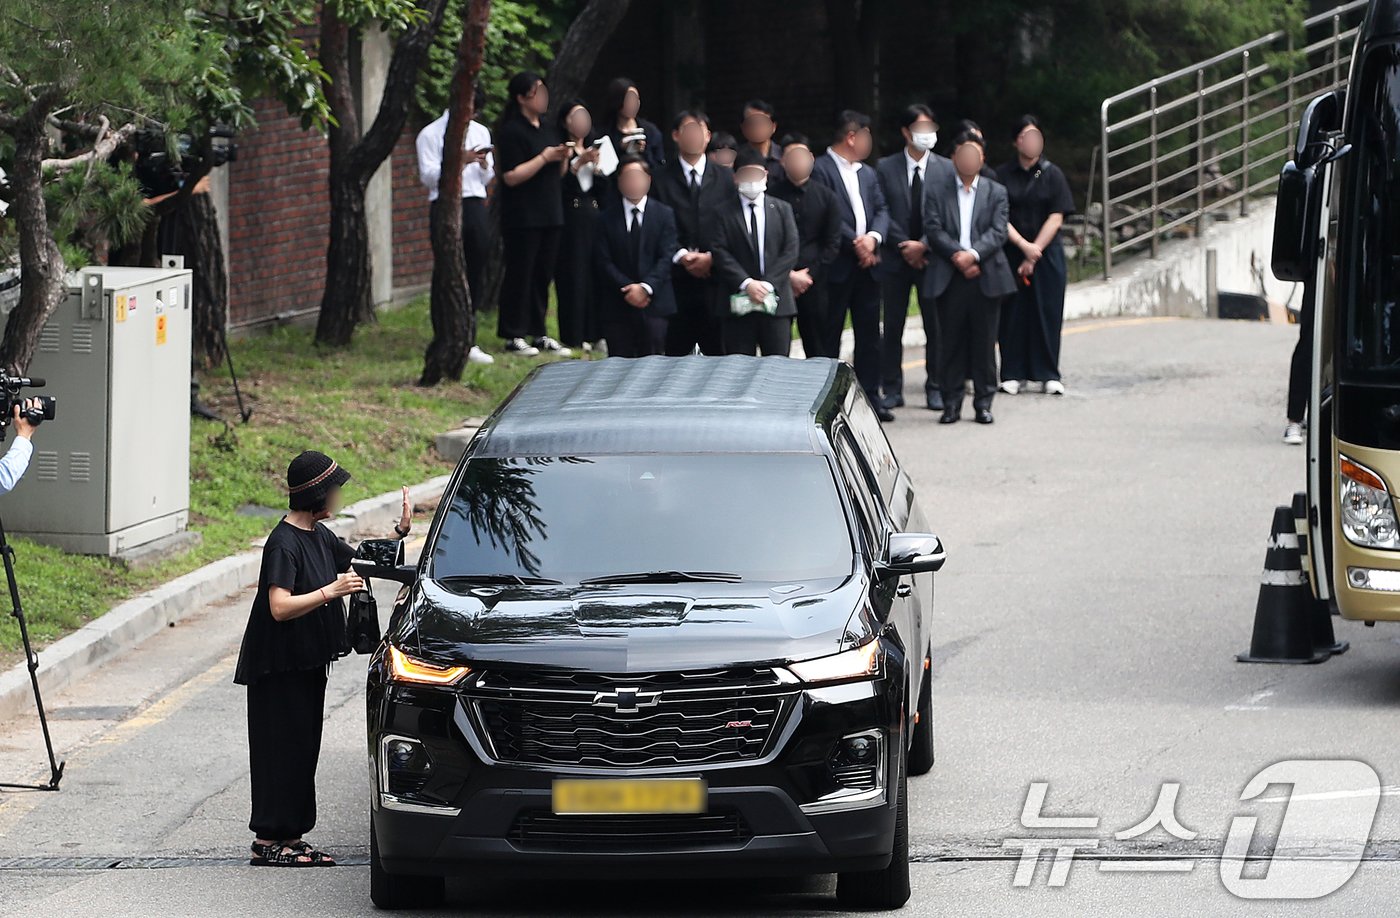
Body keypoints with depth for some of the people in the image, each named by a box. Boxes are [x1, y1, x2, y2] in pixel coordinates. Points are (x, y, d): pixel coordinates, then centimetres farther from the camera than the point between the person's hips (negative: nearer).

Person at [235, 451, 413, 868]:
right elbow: (280, 607, -28)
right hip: (279, 666, -9)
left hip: (308, 663, 9)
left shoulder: (319, 536, 9)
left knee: (304, 747, 10)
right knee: (283, 751, -6)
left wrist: (400, 532, 12)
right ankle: (268, 842, -2)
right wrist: (331, 591, -28)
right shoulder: (284, 543, -19)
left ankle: (291, 836, 16)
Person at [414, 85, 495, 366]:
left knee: (477, 272, 5)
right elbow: (428, 176, -9)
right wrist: (460, 161, -18)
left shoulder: (480, 132, 18)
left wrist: (483, 164, -3)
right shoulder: (431, 134, 0)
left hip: (476, 205, 6)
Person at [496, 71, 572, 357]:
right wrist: (545, 157, -17)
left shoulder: (548, 130, 15)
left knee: (543, 275, 10)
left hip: (549, 215, 8)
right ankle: (513, 336, 0)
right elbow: (511, 176, -18)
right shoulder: (512, 132, -11)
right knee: (520, 275, -5)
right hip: (522, 218, -8)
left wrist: (564, 159, 1)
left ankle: (538, 333, 16)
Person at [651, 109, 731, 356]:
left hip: (715, 273, 1)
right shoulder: (662, 178, 5)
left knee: (718, 350, -3)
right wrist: (682, 256, -10)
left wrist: (711, 257, -8)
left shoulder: (724, 178, 11)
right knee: (677, 351, -1)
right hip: (676, 278, -1)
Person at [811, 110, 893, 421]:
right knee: (830, 334, -1)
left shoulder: (867, 174, 18)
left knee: (869, 334, 7)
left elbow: (882, 210, 12)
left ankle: (871, 396, 11)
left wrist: (874, 237, -8)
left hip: (866, 264, 7)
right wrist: (856, 243, -14)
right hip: (836, 266, -7)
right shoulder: (820, 170, -7)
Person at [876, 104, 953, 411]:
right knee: (892, 326, 3)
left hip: (931, 256, 0)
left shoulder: (946, 169, 4)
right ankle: (892, 389, 8)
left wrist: (924, 246, -12)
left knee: (935, 325, 1)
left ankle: (935, 388, 8)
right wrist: (904, 245, -10)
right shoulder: (885, 168, 4)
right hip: (895, 257, 0)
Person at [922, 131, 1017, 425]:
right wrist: (957, 256, -16)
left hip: (985, 277, 0)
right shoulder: (936, 192, 8)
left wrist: (973, 254, -17)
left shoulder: (996, 193, 10)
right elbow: (933, 230, -2)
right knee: (951, 343, 1)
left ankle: (983, 403, 9)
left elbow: (998, 232, -1)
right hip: (949, 278, 0)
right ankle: (952, 403, 7)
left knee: (984, 343, 2)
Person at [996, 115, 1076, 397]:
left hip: (1047, 254, 0)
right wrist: (1024, 245, -15)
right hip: (1012, 253, 0)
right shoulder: (1003, 175, 1)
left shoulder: (1052, 175, 3)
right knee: (1013, 313, -1)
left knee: (1047, 314, -1)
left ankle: (1048, 375, 4)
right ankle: (1013, 374, 5)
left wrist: (1035, 253, -10)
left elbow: (1056, 217, -3)